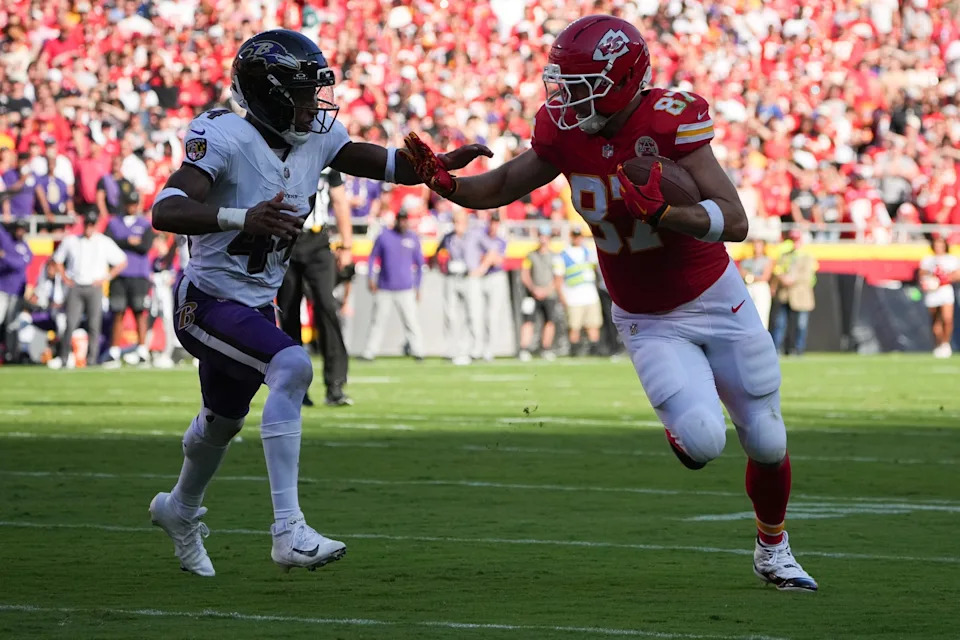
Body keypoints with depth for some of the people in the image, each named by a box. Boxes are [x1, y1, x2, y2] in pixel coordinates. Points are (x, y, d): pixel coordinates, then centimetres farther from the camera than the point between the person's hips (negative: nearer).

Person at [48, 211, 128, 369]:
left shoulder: (104, 243, 4)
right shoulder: (71, 241, 8)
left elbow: (122, 262, 6)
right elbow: (57, 259, 20)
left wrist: (106, 278, -2)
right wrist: (65, 278, 7)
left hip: (94, 288, -1)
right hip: (75, 288, 1)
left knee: (94, 325, -4)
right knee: (70, 323, -7)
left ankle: (91, 360, -2)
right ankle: (63, 358, -6)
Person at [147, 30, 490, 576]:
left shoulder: (316, 138, -2)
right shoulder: (227, 137, -24)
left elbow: (386, 164, 6)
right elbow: (166, 210, -36)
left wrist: (443, 163, -13)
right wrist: (244, 218, -51)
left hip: (257, 304, 9)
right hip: (208, 301, -9)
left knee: (223, 422, 28)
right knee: (293, 367, -31)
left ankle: (180, 510, 59)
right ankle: (289, 531, -33)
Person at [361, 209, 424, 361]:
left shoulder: (413, 239, 3)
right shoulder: (384, 236, 1)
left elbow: (419, 263, 11)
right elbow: (373, 257, 7)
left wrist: (417, 286, 9)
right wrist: (370, 279, -2)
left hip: (406, 290, 0)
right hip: (384, 289, 0)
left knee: (411, 321, -6)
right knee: (377, 321, 4)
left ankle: (417, 351, -3)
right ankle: (369, 352, 7)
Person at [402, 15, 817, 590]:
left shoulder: (667, 121, -26)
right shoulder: (564, 132, -11)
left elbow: (735, 223, -28)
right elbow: (503, 186, 3)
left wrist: (660, 213, -42)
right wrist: (445, 182, -16)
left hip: (718, 303, -2)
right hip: (649, 323, 2)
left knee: (766, 441, 9)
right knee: (703, 442, -19)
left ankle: (773, 547, 37)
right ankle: (684, 432, 19)